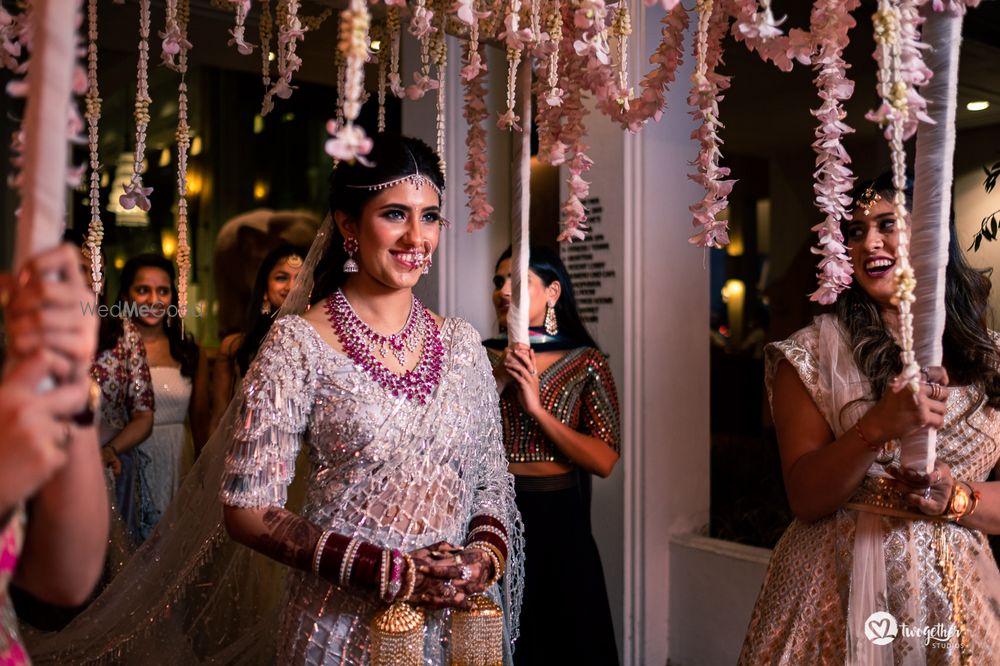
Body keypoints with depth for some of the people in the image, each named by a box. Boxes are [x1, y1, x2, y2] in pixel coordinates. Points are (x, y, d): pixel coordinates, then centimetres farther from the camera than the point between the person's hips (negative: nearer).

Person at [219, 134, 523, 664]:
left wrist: (486, 556, -11)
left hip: (460, 617, 4)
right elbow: (249, 509, -13)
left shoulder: (461, 343, 2)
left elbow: (493, 481, 8)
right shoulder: (299, 345, -11)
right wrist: (392, 571, -19)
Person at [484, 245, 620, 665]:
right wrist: (497, 384, -15)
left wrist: (537, 408, -18)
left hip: (559, 521, -1)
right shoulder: (483, 358, 2)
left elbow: (604, 461, -11)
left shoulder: (585, 363, -3)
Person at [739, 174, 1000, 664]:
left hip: (957, 591, 3)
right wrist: (877, 427, -24)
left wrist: (956, 498, -16)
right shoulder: (815, 352, -5)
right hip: (840, 587, -3)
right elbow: (805, 500, -10)